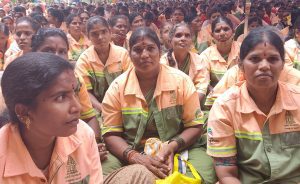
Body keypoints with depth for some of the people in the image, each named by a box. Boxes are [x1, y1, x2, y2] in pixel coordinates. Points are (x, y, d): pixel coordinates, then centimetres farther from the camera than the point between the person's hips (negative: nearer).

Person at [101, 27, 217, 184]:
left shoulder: (181, 81, -4)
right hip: (133, 153, 1)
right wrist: (133, 156, -21)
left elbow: (195, 126, -1)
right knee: (105, 170, -26)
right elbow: (111, 134, -2)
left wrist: (171, 147, -19)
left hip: (179, 150, 0)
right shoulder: (117, 87, -3)